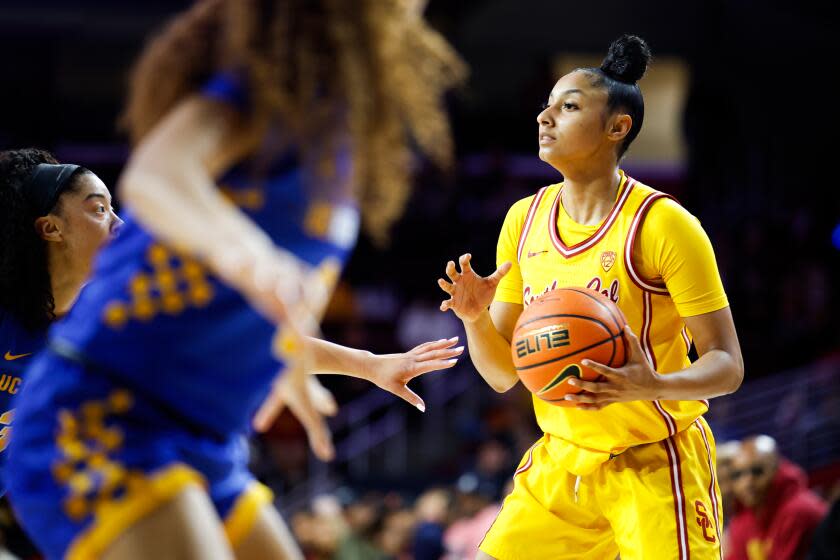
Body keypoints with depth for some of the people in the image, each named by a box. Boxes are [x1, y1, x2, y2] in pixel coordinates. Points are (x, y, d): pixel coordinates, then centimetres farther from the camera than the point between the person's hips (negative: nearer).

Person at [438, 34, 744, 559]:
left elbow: (727, 365, -13)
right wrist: (475, 319, -14)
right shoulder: (525, 220, 3)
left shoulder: (662, 224, -14)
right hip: (559, 461, 6)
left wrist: (653, 386, -33)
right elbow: (503, 374, 7)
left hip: (654, 464, -5)